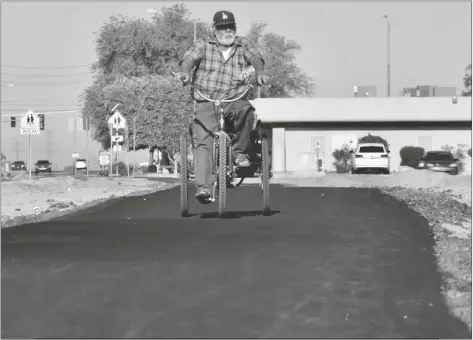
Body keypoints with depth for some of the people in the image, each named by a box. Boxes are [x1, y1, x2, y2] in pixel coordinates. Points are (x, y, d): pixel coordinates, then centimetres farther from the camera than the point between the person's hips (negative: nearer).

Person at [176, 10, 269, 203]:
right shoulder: (204, 46, 11)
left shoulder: (243, 45, 15)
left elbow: (255, 58, -2)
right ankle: (203, 187, -26)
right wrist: (185, 71, -30)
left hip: (233, 100, 1)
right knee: (204, 141, -20)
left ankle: (240, 152, -15)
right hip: (206, 102, -1)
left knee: (246, 109, -34)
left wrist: (259, 72, -25)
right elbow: (189, 58, -6)